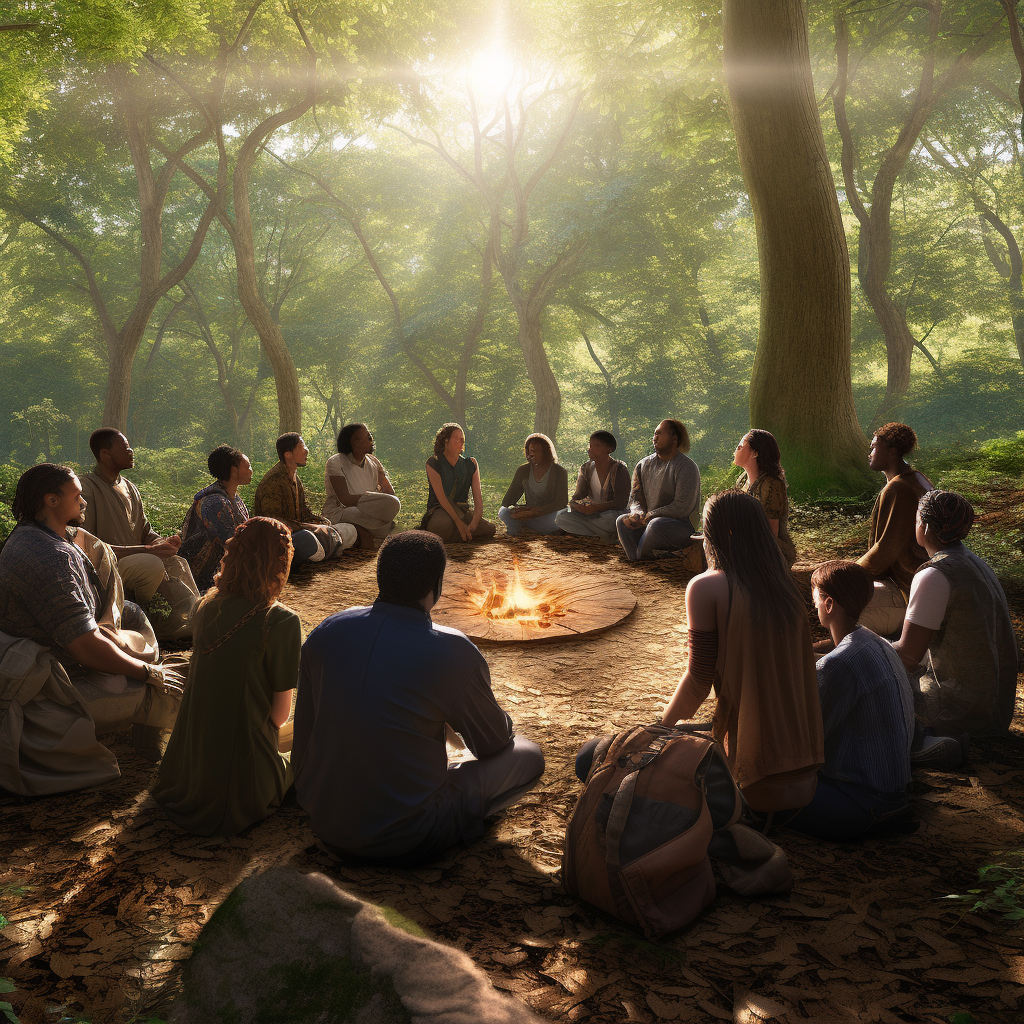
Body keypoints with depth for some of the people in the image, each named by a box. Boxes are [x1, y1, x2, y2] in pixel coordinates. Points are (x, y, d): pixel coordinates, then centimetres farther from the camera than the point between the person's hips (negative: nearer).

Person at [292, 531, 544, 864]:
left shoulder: (325, 633, -6)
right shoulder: (454, 651, -19)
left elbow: (305, 732, 6)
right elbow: (492, 743, -1)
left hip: (326, 827, 4)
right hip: (406, 843, -3)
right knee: (529, 755, 7)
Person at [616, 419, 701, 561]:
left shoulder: (687, 467, -10)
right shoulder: (644, 464, 11)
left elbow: (681, 508, -17)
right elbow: (635, 497, 13)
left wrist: (648, 516, -15)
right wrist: (637, 513, -11)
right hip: (648, 523, 7)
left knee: (657, 524, -35)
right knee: (622, 521, -15)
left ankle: (639, 556, -13)